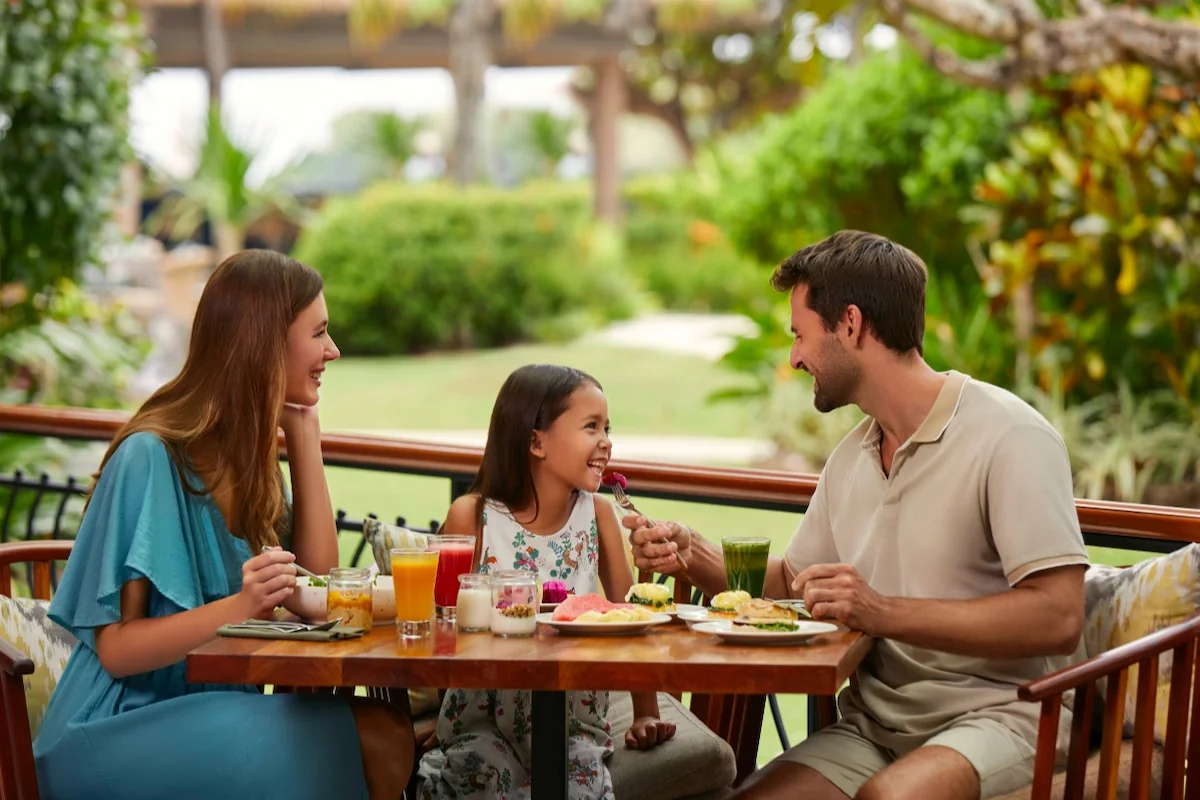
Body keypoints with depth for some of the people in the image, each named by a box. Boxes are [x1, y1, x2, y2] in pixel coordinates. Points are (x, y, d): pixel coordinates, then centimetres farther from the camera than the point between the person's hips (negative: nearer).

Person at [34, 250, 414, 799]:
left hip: (214, 706, 7)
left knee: (385, 734, -21)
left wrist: (305, 440, 1)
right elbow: (115, 649, -15)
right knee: (342, 749, -28)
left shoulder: (250, 455, 9)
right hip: (120, 733, -7)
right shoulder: (151, 457, -16)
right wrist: (238, 606, -32)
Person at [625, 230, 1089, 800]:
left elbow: (1058, 619, -21)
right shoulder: (850, 457, 14)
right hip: (876, 721, 6)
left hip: (997, 714, -6)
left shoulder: (1008, 437, -12)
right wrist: (694, 556, 5)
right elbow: (792, 585, 23)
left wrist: (883, 613, -26)